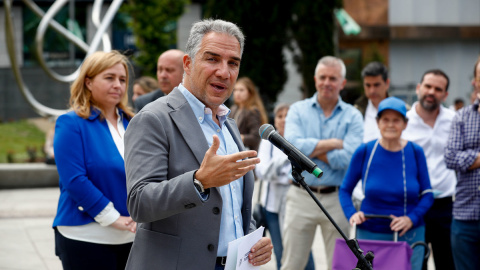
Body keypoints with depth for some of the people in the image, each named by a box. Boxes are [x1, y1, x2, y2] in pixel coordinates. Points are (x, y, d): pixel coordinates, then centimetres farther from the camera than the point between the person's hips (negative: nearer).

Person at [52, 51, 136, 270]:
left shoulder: (131, 123, 11)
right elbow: (74, 180, -15)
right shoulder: (71, 124, -6)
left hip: (130, 236, 5)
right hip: (86, 240, -5)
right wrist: (113, 218, -16)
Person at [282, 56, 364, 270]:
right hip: (301, 196, 0)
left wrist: (310, 149, -9)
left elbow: (348, 158, -12)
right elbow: (292, 146, -13)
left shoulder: (352, 116, 3)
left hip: (336, 198, 0)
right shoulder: (298, 110, 6)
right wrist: (333, 143, -11)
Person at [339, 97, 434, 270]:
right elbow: (345, 190, 6)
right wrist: (351, 214, -12)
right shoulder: (364, 152, -2)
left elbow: (427, 195, 3)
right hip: (370, 235, 0)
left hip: (409, 235, 0)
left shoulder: (415, 152, 0)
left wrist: (412, 219, -13)